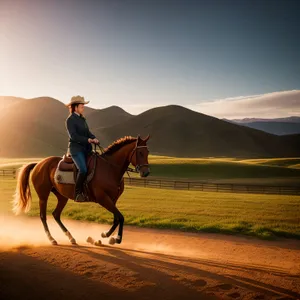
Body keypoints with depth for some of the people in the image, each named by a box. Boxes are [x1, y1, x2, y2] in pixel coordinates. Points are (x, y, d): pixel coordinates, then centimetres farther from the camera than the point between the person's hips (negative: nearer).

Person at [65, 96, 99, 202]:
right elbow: (73, 136, -17)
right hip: (76, 148, -8)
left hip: (86, 148, 9)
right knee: (83, 170, -25)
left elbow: (88, 132, 16)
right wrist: (88, 140, -22)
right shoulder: (70, 120, -7)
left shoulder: (82, 119, 18)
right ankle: (78, 193, -14)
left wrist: (94, 138, -5)